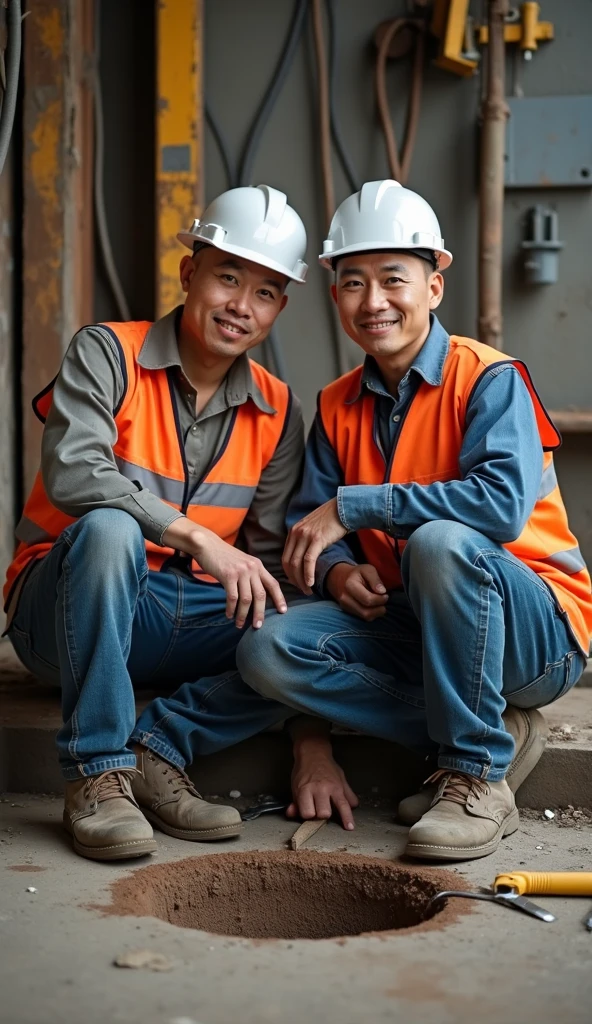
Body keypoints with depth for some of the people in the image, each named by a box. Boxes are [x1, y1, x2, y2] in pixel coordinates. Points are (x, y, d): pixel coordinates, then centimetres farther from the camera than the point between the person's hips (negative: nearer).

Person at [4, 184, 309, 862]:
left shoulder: (277, 413, 5)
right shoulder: (106, 354, -7)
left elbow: (273, 559, 0)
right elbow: (71, 473, -26)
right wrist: (199, 537, -33)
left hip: (187, 621, 4)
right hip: (65, 613, -3)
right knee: (108, 529, -37)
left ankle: (158, 753, -13)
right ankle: (96, 774, -25)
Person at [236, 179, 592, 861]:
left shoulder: (489, 379, -11)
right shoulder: (338, 407, 8)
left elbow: (504, 500, -29)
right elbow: (310, 526, 6)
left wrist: (352, 508, -25)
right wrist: (337, 570, -19)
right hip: (415, 627, 6)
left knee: (440, 541, -37)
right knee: (268, 650, -17)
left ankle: (478, 772, -17)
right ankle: (496, 732, -6)